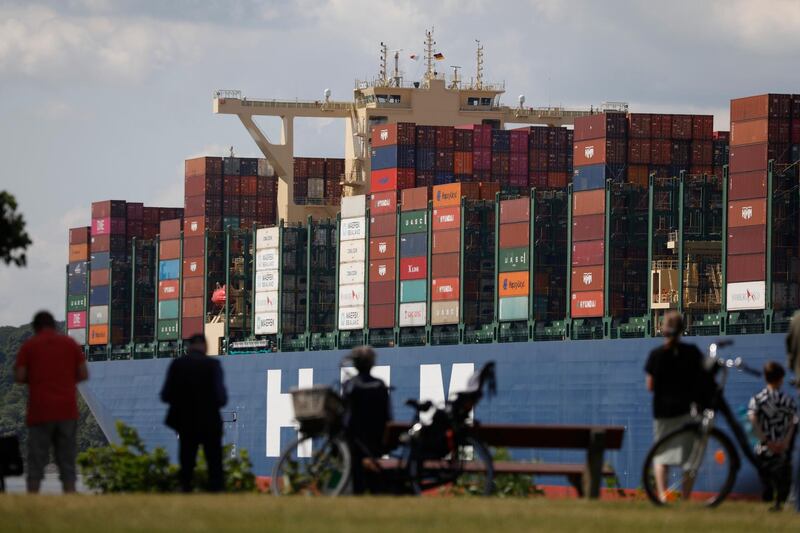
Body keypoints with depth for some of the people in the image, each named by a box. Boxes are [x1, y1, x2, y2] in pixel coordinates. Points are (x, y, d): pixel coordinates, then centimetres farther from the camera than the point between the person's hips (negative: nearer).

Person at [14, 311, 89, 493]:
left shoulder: (29, 346, 2)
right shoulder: (70, 343, 8)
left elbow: (19, 377, -3)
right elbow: (83, 374, 5)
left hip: (40, 410, -2)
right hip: (67, 410, 2)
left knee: (36, 460, 0)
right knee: (67, 461, 5)